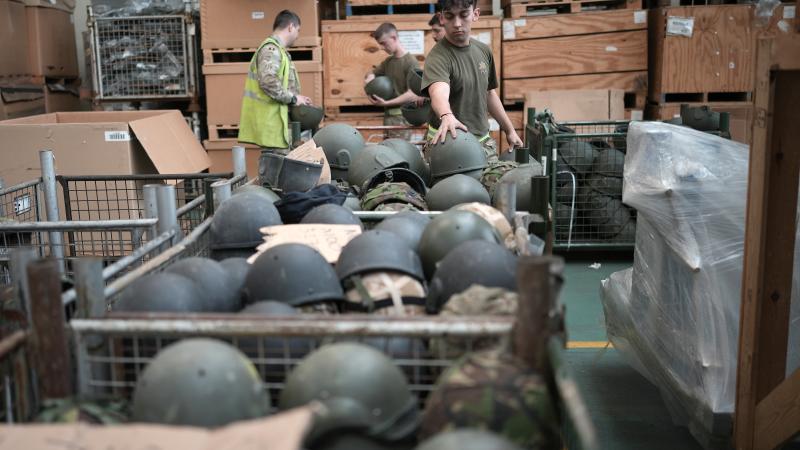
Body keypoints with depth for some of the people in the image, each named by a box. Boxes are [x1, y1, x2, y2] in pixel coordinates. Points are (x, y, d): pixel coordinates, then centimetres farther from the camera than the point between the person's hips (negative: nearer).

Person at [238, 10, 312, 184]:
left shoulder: (275, 49, 20)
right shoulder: (271, 49, -12)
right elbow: (268, 82, -25)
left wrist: (294, 98, 13)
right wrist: (293, 98, -15)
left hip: (274, 119, 10)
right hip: (272, 120, -10)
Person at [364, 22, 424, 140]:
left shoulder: (411, 62, -12)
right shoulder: (388, 61, 11)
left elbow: (413, 94, -18)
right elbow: (372, 73, 27)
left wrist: (386, 103, -21)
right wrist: (369, 77, 2)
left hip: (402, 116, -8)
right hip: (388, 114, 8)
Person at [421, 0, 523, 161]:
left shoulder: (484, 51, 6)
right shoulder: (438, 57, -17)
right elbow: (439, 92, -37)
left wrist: (509, 130, 19)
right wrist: (447, 116, -58)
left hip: (484, 141, 6)